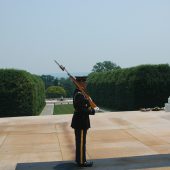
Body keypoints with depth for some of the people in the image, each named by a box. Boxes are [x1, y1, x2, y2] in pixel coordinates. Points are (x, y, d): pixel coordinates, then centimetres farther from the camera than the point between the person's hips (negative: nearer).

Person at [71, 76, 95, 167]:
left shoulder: (78, 92, 10)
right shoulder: (79, 95, -22)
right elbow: (81, 109, -26)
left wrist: (89, 108, 0)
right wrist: (91, 111, -14)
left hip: (79, 121, 10)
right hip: (81, 121, -10)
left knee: (79, 141, 19)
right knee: (81, 142, 0)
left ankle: (79, 159, 30)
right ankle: (81, 161, 10)